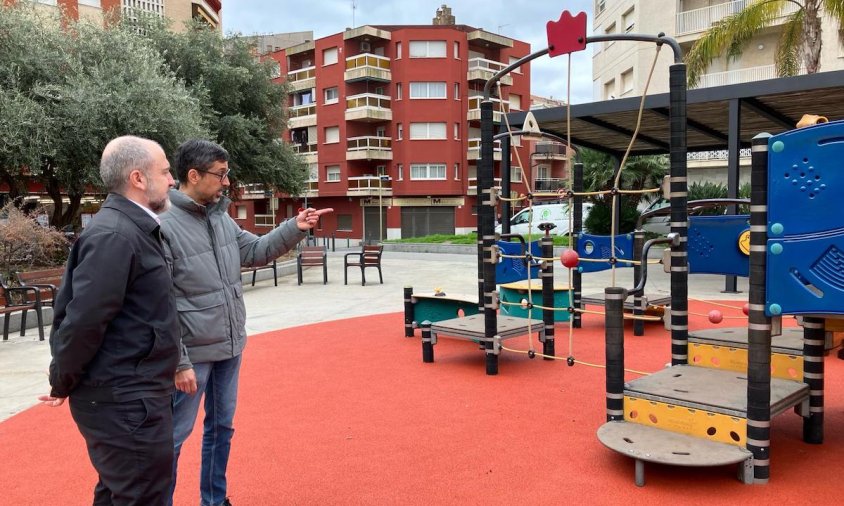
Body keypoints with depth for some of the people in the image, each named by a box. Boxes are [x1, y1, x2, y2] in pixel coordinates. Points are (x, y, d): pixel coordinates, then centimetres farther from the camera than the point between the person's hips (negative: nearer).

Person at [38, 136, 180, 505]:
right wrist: (63, 384, -8)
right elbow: (84, 319, -23)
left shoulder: (132, 227, 10)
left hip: (129, 396, 10)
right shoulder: (115, 235, -21)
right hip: (126, 403, -10)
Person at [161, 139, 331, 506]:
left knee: (222, 427, 20)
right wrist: (178, 363, -19)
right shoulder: (163, 226, -19)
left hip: (229, 347, 8)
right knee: (174, 436, 7)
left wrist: (294, 228, 1)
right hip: (191, 354, -8)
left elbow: (256, 252, 15)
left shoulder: (220, 216, 4)